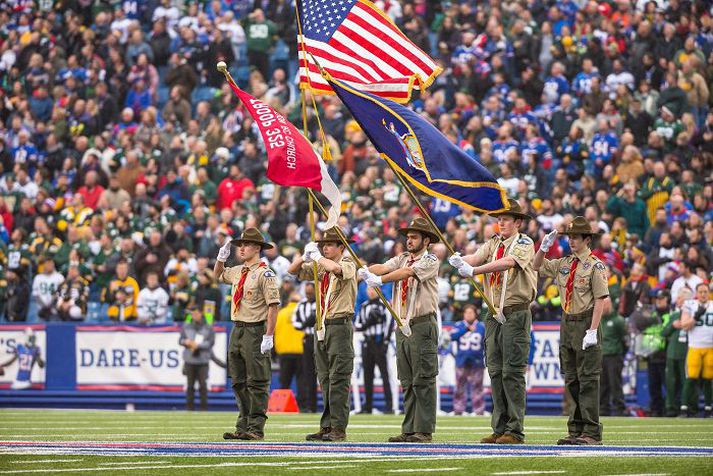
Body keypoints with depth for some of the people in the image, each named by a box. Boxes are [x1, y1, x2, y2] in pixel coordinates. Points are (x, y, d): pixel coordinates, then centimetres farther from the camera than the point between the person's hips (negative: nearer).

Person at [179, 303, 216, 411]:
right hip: (189, 360, 2)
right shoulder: (186, 326, 10)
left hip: (203, 361, -2)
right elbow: (180, 340, 11)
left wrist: (198, 345, -14)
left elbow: (211, 342, -3)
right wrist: (186, 342, -11)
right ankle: (190, 407, 11)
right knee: (190, 385, 5)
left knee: (203, 384, -5)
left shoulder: (208, 328, 2)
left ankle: (204, 408, 2)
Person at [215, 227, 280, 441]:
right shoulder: (237, 272, 14)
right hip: (237, 330, 9)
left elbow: (273, 305, -17)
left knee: (257, 383, -7)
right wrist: (222, 257, 15)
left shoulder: (264, 273, -11)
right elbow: (218, 275, 35)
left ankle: (256, 428, -7)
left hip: (256, 331, -9)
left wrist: (268, 336, -22)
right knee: (239, 383, 11)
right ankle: (243, 427, 16)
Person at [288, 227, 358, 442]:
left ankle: (339, 429, -9)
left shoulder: (348, 265, -6)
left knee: (339, 379, -8)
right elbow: (293, 270, 17)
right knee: (324, 379, 8)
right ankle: (327, 427, 11)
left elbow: (335, 268, -29)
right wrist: (306, 255, 0)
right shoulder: (320, 267, 15)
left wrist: (317, 256, -14)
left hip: (340, 325, -8)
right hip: (322, 326, 8)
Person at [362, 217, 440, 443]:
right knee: (407, 382, 7)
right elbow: (385, 267, -2)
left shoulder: (430, 261, -5)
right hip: (403, 325, 7)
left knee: (423, 380, -7)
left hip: (422, 325, -7)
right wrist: (367, 270, -23)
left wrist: (380, 279, -31)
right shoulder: (402, 258, 15)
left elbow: (407, 272, -20)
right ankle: (408, 430, 9)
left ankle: (424, 431, -7)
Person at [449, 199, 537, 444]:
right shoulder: (494, 243, 13)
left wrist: (473, 270, -34)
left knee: (513, 372, -8)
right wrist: (460, 260, -29)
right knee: (496, 371, 7)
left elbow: (508, 262, -24)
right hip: (494, 314, 7)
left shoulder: (524, 243, -5)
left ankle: (515, 430, -7)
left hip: (516, 314, -7)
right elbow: (477, 257, -5)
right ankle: (499, 428, 11)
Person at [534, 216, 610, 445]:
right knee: (571, 381, 9)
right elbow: (538, 266, 23)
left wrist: (592, 331, -20)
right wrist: (544, 247, 5)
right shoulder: (563, 264, 12)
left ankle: (591, 432, -8)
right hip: (567, 323, 7)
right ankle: (576, 431, 13)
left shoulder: (595, 266, -8)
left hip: (586, 322, -7)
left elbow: (600, 300, -13)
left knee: (588, 380, -8)